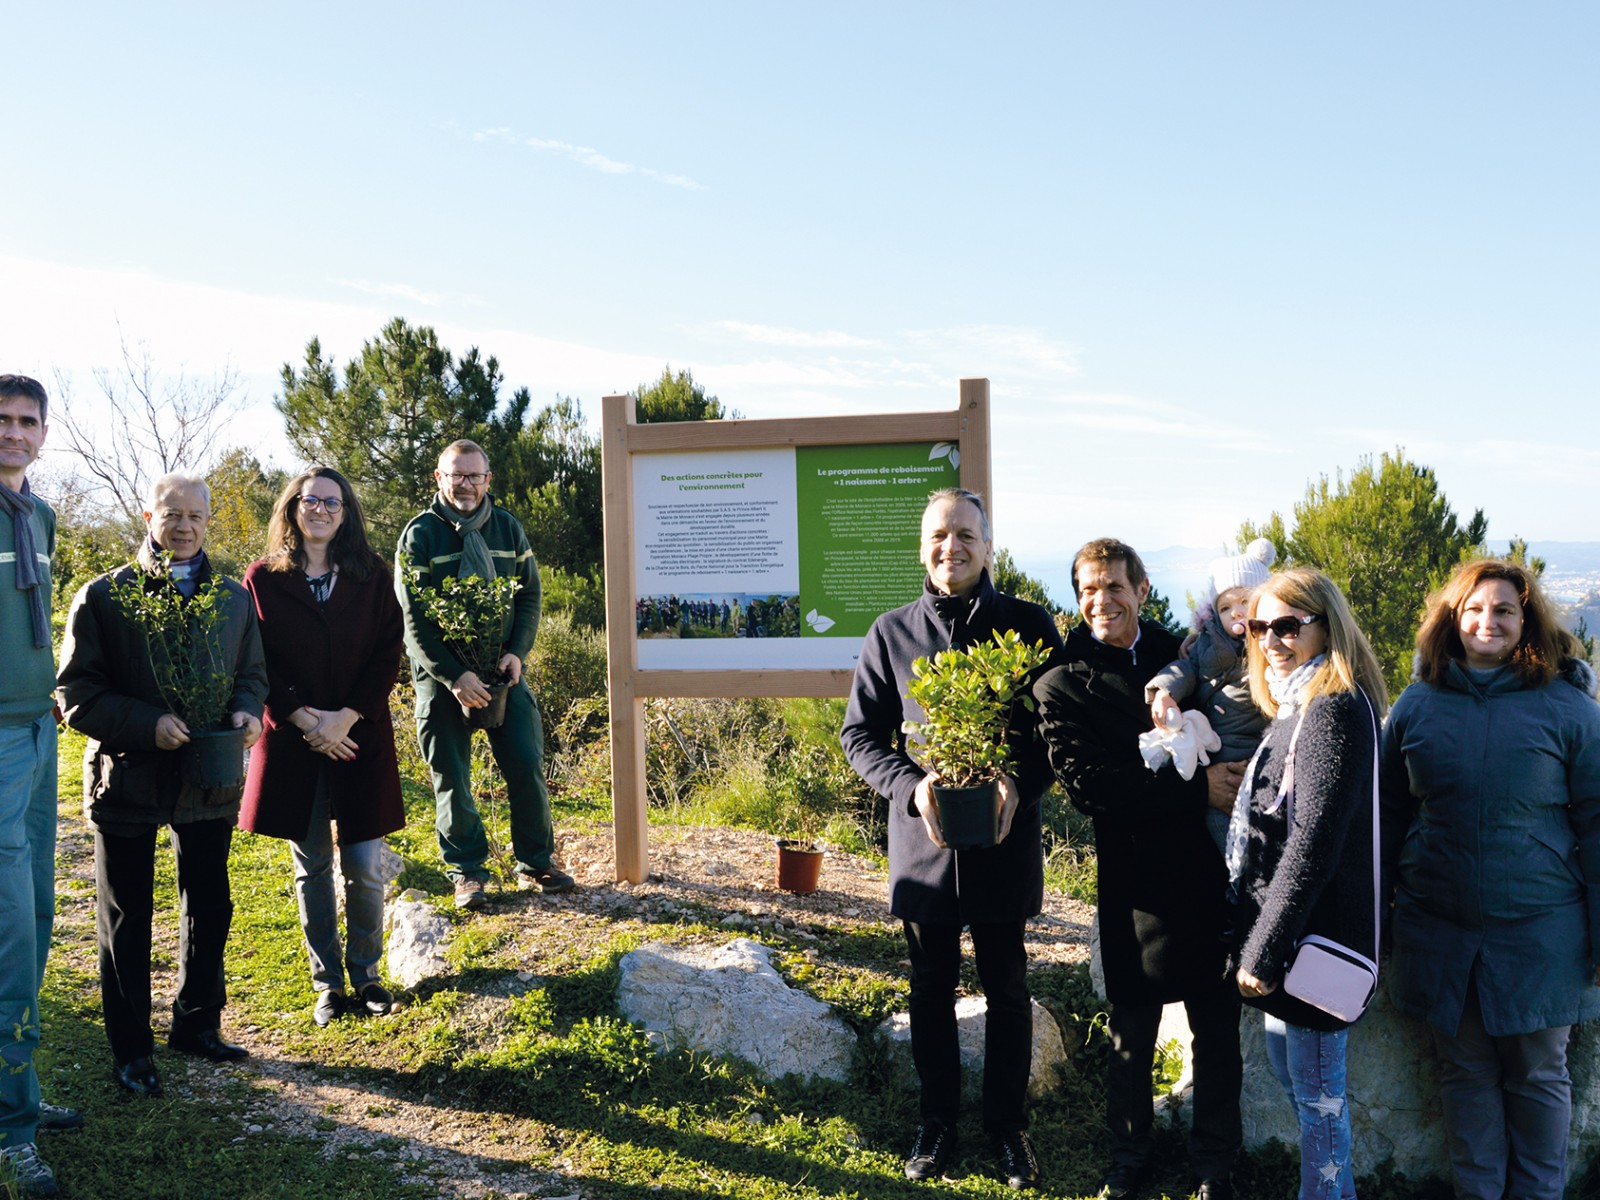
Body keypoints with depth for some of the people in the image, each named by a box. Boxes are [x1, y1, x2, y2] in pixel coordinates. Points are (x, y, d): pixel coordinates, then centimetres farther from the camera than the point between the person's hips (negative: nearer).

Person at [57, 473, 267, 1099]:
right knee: (127, 920, 8)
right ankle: (131, 1050, 22)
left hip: (210, 780, 4)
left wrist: (247, 710, -9)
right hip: (128, 778, -4)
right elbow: (76, 693, -11)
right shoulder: (103, 597, -7)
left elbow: (252, 671, 13)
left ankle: (196, 1025, 34)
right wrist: (148, 725, -24)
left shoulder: (233, 597, 6)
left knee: (210, 908, 16)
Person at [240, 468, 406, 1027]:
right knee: (312, 868, 9)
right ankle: (327, 982, 20)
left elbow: (387, 655, -2)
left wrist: (345, 718, -12)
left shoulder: (372, 576, 3)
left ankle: (366, 975, 19)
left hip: (361, 738, 0)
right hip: (291, 740, 0)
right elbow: (256, 663, -1)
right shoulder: (263, 578, 2)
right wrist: (304, 718, -12)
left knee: (365, 868, 1)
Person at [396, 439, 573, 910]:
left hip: (502, 671, 3)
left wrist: (517, 652, -8)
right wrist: (453, 676, -17)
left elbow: (530, 594, 8)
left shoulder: (507, 528, 6)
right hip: (442, 676, -3)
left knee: (527, 767, 2)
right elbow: (414, 620, -10)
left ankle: (536, 864, 16)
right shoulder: (420, 534, -6)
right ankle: (467, 872, 18)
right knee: (451, 779, 4)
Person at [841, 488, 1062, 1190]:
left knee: (1006, 987, 12)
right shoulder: (891, 633, 1)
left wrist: (1021, 783, -17)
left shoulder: (1029, 625, -2)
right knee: (932, 988, 14)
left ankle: (1008, 1124, 30)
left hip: (1004, 839, -1)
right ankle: (938, 1118, 31)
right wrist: (910, 786, -14)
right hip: (922, 839, 1)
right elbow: (860, 733, 3)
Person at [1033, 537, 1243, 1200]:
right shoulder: (1062, 685, -3)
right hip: (1136, 882, -2)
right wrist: (1195, 786, -17)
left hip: (1210, 871, 3)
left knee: (1218, 1024, 11)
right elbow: (1087, 785, -14)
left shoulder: (1185, 656, 8)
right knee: (1132, 1030, 11)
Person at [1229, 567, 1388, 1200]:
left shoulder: (1334, 709, -19)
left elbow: (1314, 843, -23)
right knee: (1288, 1068, 22)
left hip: (1316, 937, -10)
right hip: (1285, 934, 10)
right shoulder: (1296, 708, 11)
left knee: (1317, 1091, 3)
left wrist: (1263, 951, -21)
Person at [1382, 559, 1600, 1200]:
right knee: (1465, 1071, 13)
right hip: (1441, 931, 2)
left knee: (1537, 1075, 13)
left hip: (1539, 931, -2)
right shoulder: (1417, 704, 2)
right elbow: (1390, 815, 10)